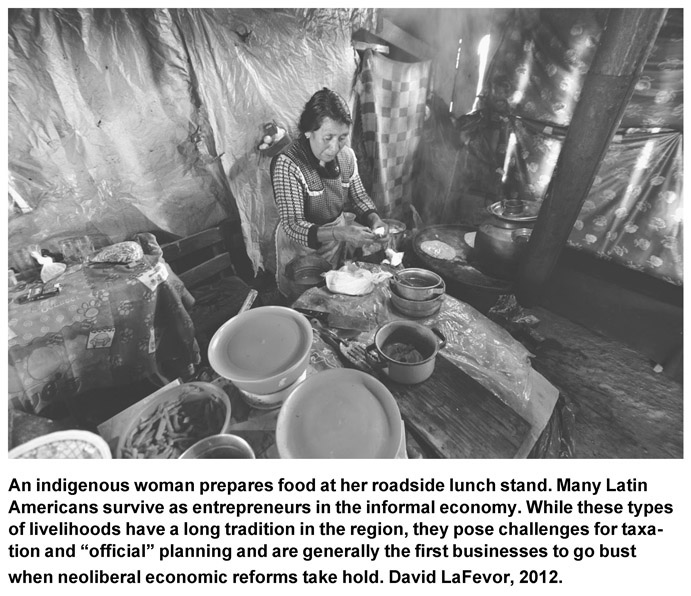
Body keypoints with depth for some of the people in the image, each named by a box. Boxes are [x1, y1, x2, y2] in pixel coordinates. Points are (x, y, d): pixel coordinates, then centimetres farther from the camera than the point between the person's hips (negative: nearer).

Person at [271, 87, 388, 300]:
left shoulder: (346, 155, -8)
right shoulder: (286, 165, -27)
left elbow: (359, 196, 4)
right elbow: (293, 225, -30)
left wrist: (375, 219, -17)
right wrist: (340, 233, -45)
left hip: (336, 236, 5)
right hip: (300, 243, -5)